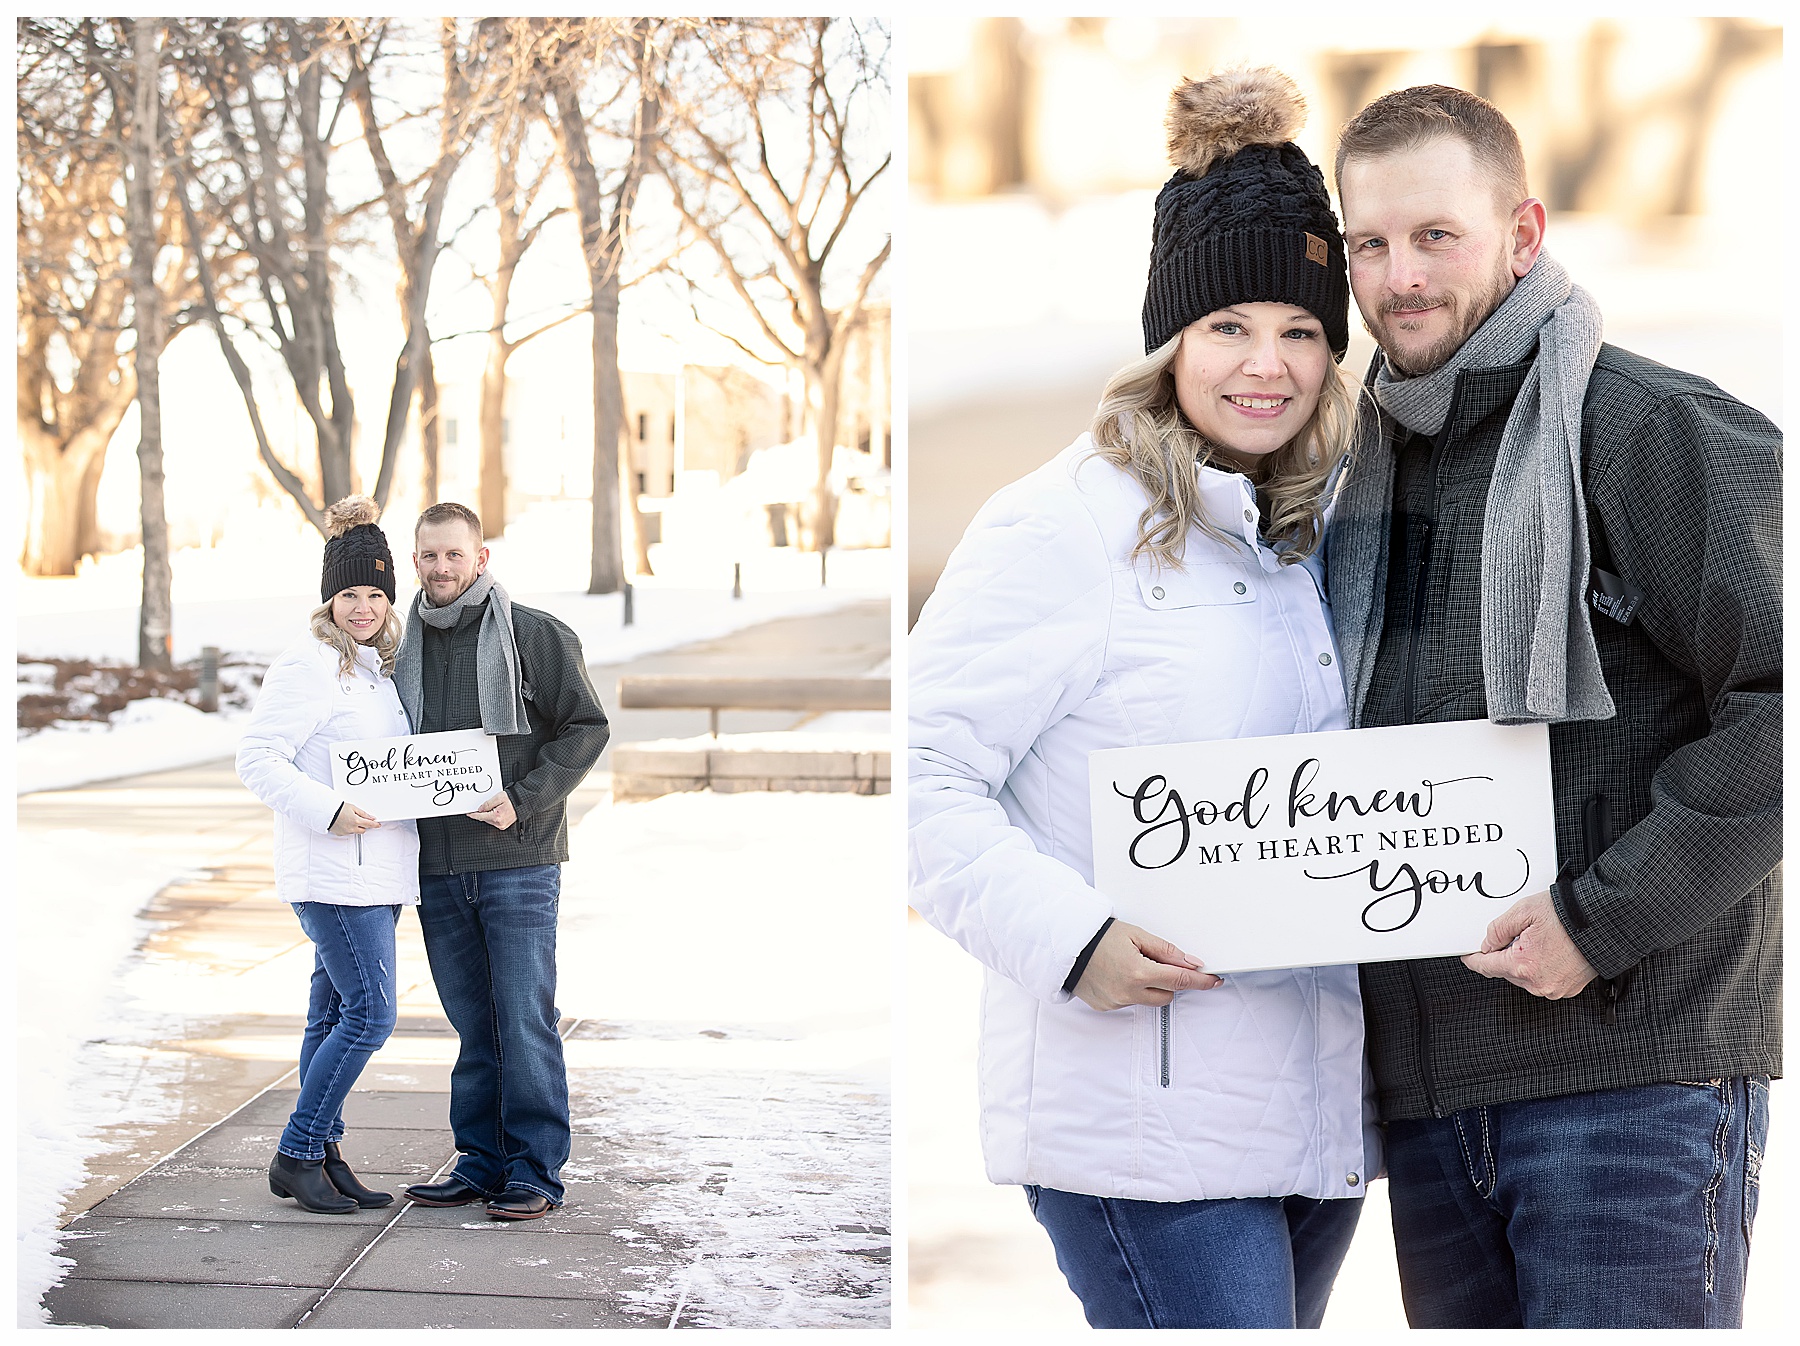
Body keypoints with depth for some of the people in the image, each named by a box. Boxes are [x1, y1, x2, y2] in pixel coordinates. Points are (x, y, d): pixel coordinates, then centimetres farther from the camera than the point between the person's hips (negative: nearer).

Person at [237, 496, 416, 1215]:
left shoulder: (390, 664, 16)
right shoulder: (308, 665, -10)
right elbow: (256, 757, -14)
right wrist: (327, 809, -23)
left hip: (381, 869, 8)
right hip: (330, 867, -8)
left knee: (336, 1010, 11)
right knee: (371, 1011, -11)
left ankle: (321, 1155, 17)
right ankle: (296, 1155, 0)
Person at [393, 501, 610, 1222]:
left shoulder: (537, 635, -2)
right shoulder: (403, 646, 14)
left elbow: (586, 727, -5)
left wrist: (522, 799, -15)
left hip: (518, 862, -5)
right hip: (437, 869, 5)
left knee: (525, 1019, -4)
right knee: (472, 1024, 11)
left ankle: (535, 1171, 3)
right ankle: (482, 1162, 18)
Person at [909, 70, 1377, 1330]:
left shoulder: (1325, 541, 15)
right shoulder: (1065, 526, -9)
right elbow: (930, 773, -13)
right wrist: (1069, 938, -23)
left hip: (1319, 1109, 8)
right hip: (1144, 1123, -8)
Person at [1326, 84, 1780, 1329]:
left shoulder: (1656, 432, -8)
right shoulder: (1370, 472, 15)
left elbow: (1781, 706, -16)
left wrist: (1602, 916, -17)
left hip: (1634, 1077, -7)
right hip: (1426, 1091, 7)